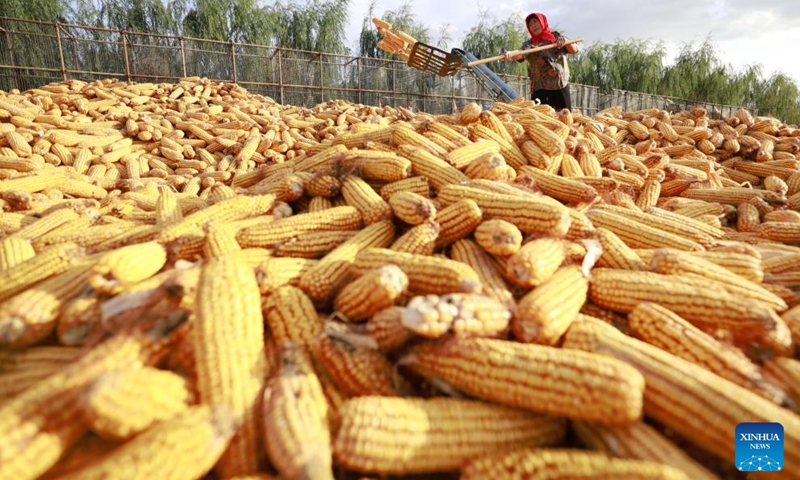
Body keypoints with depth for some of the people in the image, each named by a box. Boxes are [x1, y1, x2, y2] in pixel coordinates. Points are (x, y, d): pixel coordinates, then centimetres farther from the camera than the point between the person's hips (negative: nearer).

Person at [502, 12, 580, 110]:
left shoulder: (557, 36, 11)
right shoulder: (530, 43, 1)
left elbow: (575, 50, 9)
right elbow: (520, 54, -19)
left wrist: (566, 41, -12)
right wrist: (510, 54, -42)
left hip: (562, 85, 3)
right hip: (541, 88, -3)